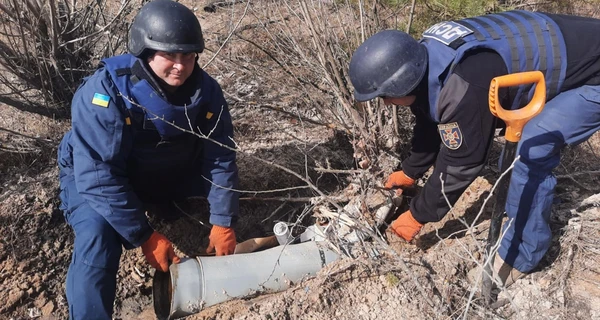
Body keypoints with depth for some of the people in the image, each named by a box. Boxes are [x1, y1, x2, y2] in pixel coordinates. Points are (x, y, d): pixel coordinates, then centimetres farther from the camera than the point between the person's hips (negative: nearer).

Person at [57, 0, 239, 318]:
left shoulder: (206, 90, -19)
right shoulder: (105, 92, -32)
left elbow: (220, 158, -13)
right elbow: (100, 177, -33)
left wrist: (223, 222, -17)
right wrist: (145, 236, -31)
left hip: (171, 175, 5)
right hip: (95, 180, -4)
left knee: (226, 178, -6)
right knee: (98, 234, -30)